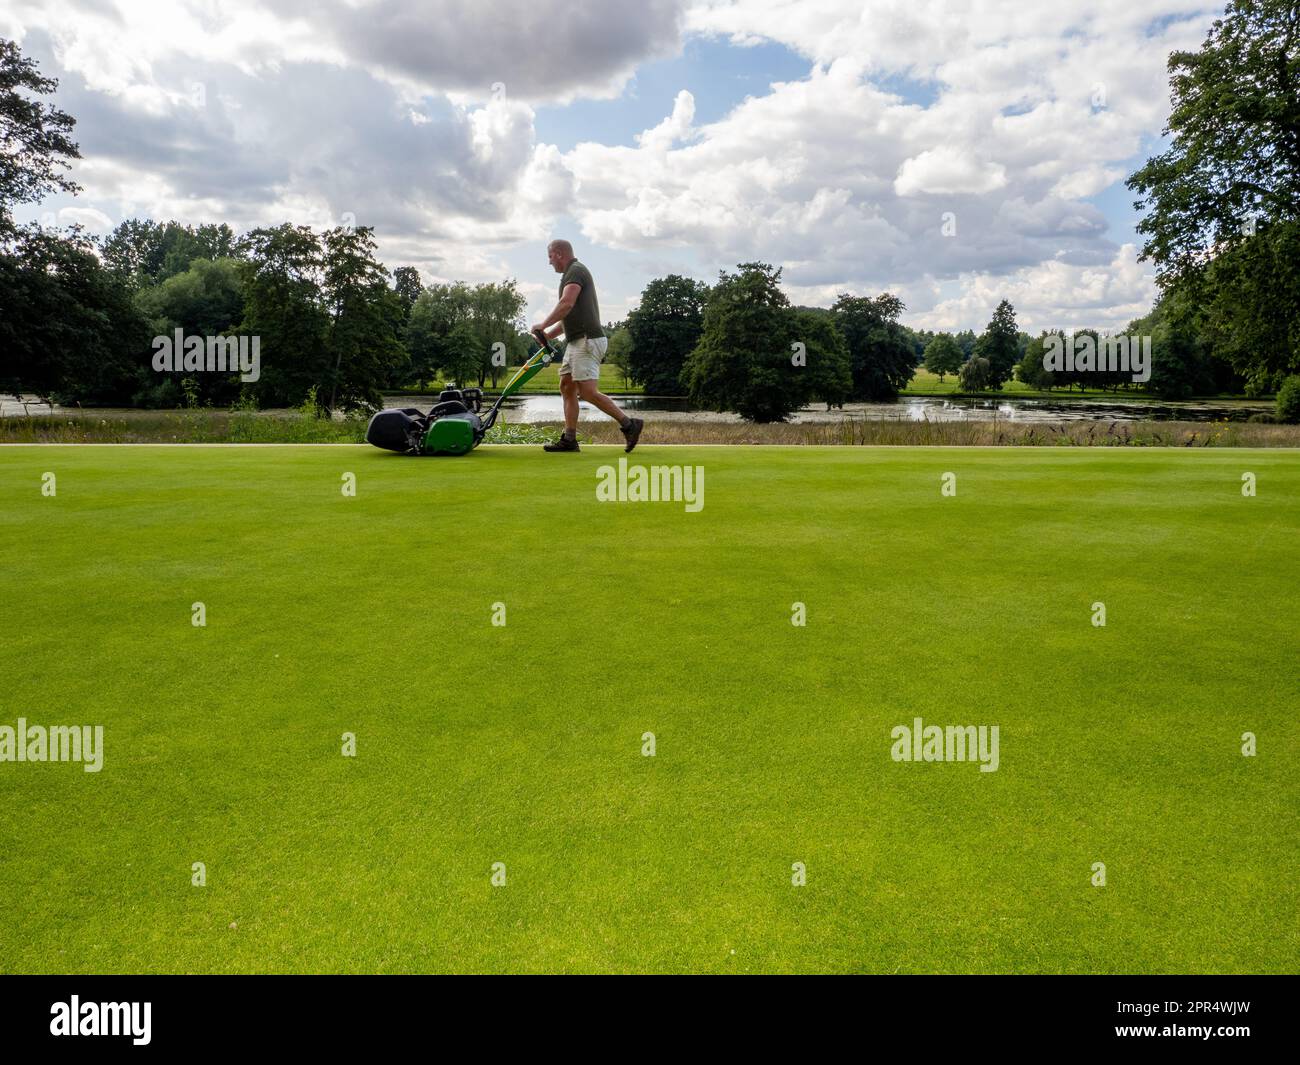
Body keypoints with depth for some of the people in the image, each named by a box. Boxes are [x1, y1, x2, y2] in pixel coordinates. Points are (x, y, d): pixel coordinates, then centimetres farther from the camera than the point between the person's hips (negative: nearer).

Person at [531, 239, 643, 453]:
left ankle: (629, 424, -8)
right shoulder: (572, 273, 23)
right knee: (567, 387, 7)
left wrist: (543, 325, -15)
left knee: (588, 392, -15)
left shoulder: (576, 271, -8)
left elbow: (566, 305, -23)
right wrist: (548, 335, 20)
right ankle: (569, 439, 6)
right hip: (576, 341, 11)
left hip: (587, 341, -11)